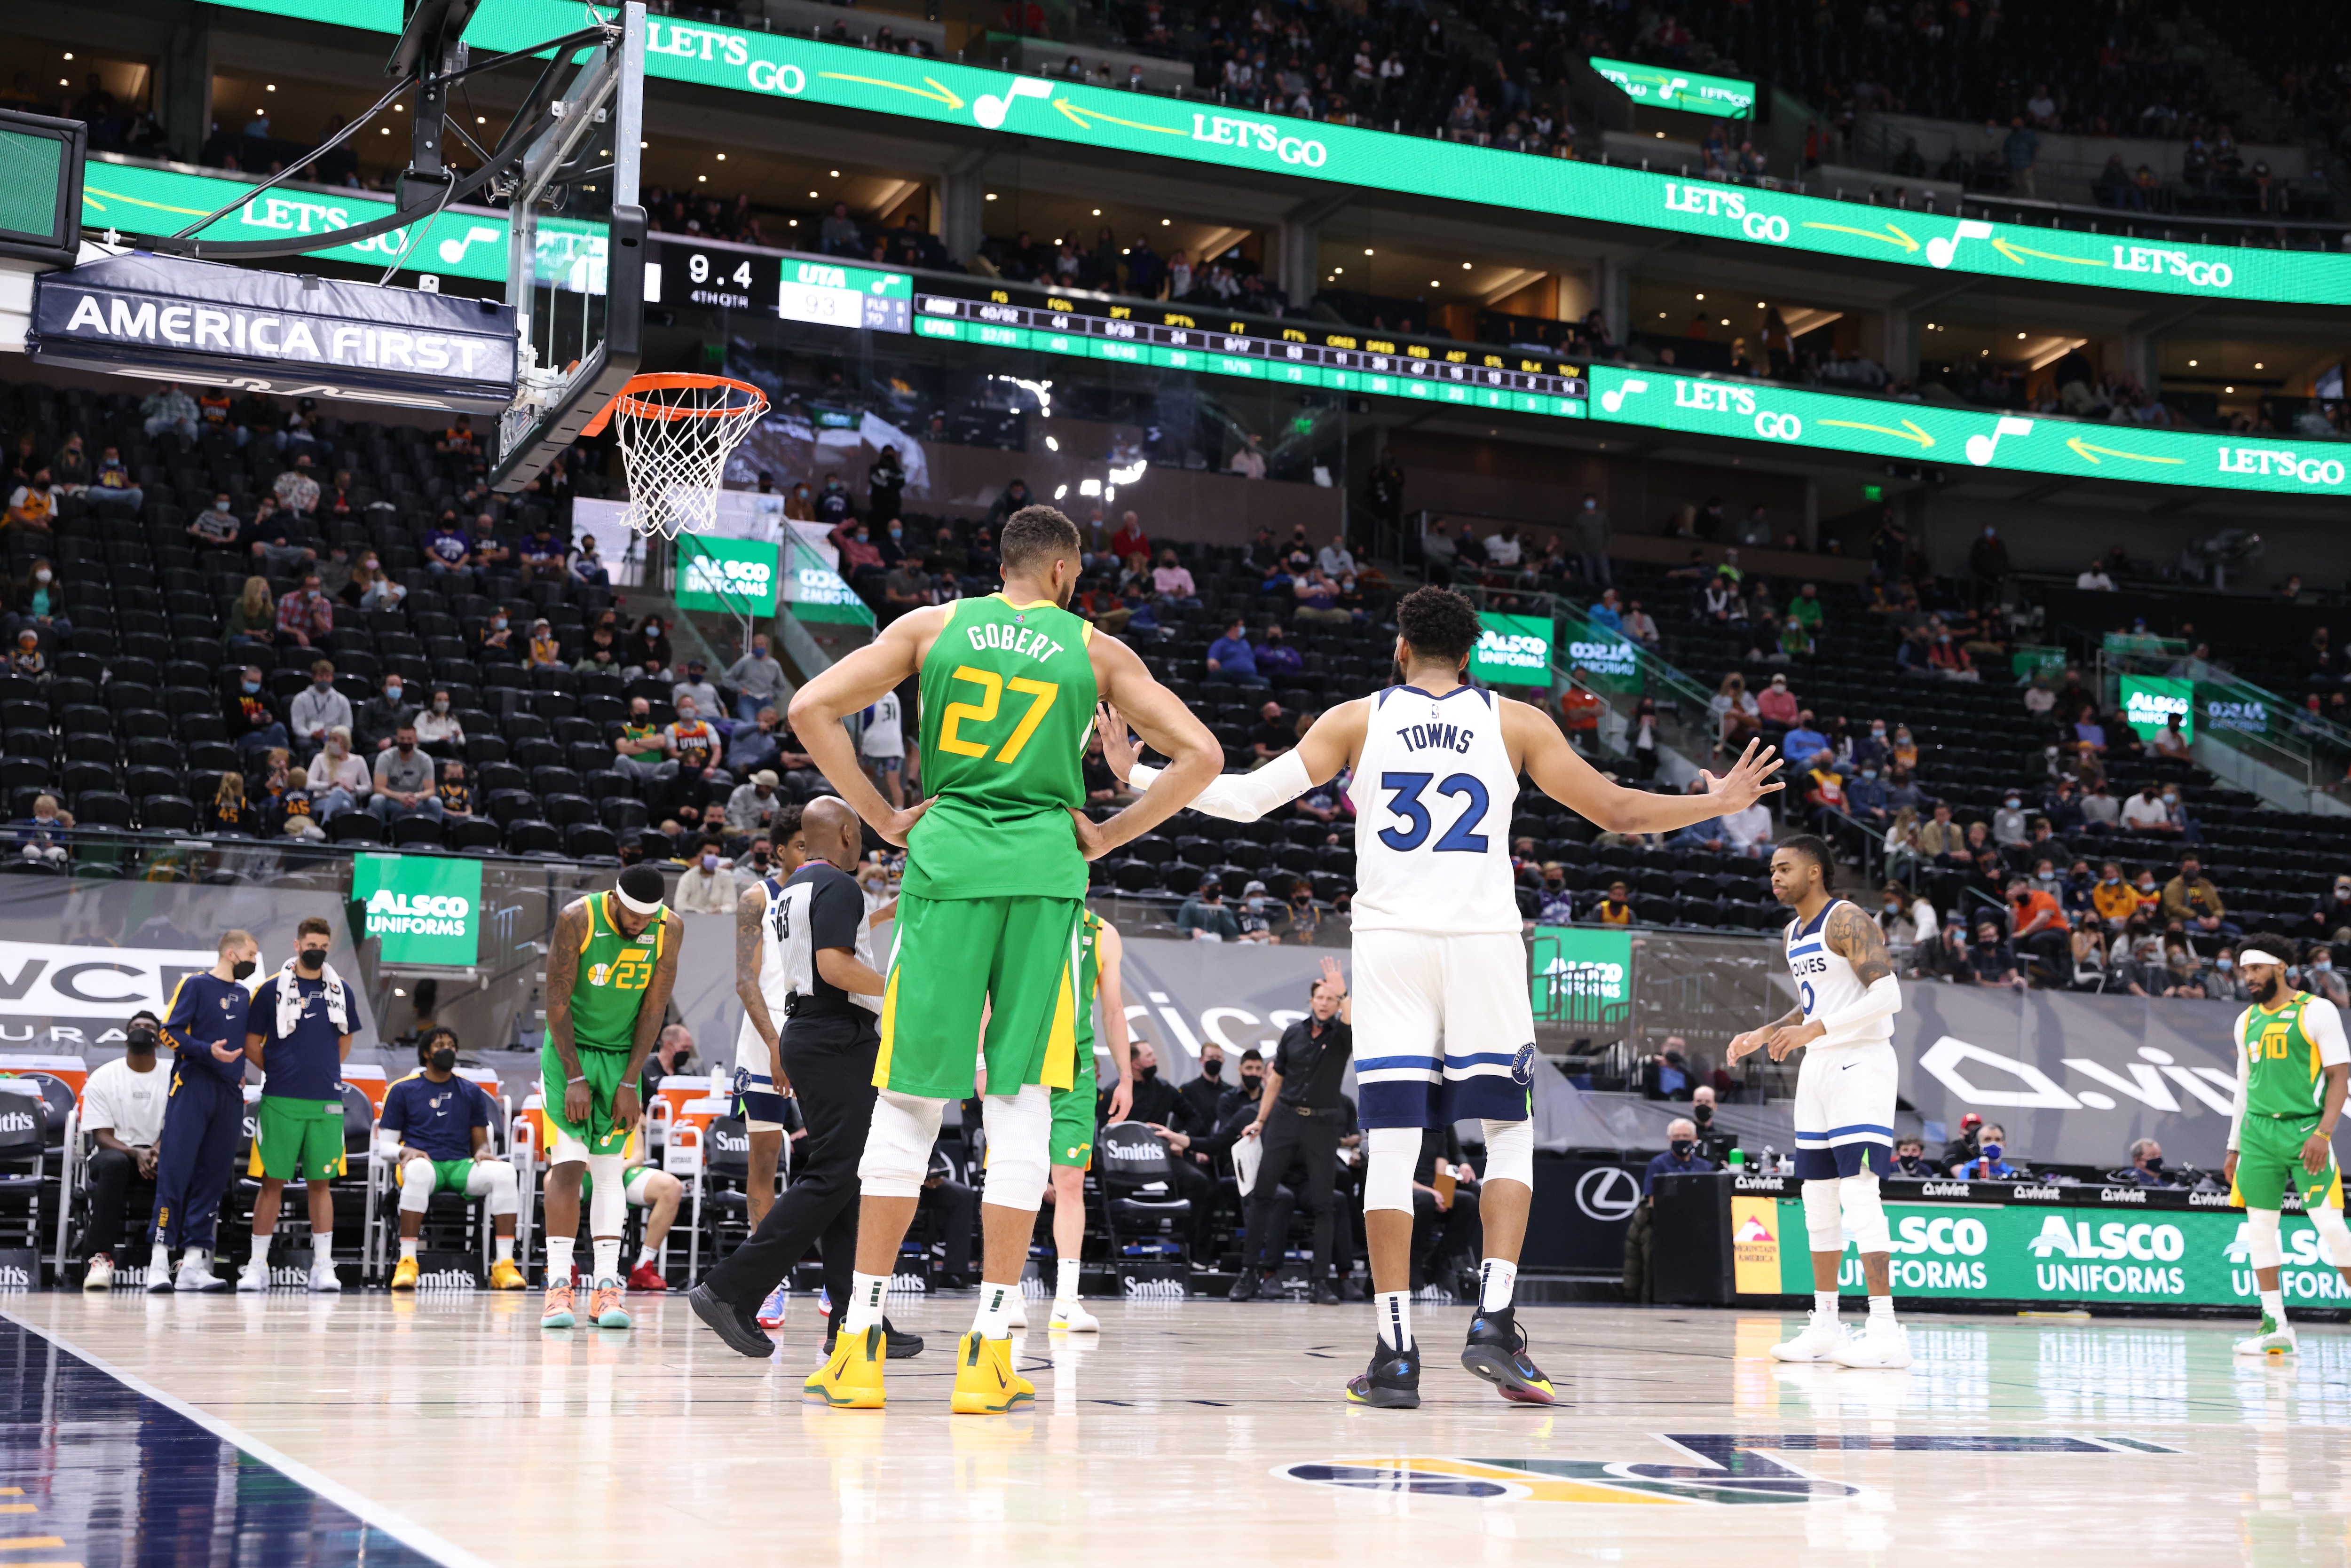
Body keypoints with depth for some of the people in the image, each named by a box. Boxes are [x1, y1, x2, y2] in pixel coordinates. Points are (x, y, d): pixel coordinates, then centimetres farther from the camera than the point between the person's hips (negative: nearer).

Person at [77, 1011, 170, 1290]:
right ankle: (100, 1255, -42)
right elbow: (102, 1136, -4)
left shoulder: (172, 1079, 5)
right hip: (114, 1152, -1)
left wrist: (157, 1153, -24)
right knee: (114, 1162, -39)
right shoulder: (103, 1078, 2)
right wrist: (137, 1154, -23)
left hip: (159, 1156, 1)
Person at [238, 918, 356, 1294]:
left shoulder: (341, 991, 11)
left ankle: (323, 1266, 7)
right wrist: (280, 1072, 2)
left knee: (321, 1182, 4)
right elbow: (252, 1044, 5)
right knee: (272, 1181, 0)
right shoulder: (271, 989, 1)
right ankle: (258, 1266, 6)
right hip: (280, 1103, -2)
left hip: (327, 1101, 2)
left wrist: (326, 1072, 12)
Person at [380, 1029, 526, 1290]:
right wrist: (405, 1153, -13)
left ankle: (504, 1264, -32)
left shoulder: (471, 1092, 21)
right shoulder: (403, 1090, 13)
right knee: (419, 1170, -42)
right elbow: (385, 1144, 10)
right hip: (421, 1161, -2)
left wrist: (482, 1152, -5)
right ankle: (407, 1262, -40)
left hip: (461, 1165, 3)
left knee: (504, 1171, -30)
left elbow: (481, 1141, 20)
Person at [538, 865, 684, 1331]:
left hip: (622, 1055, 2)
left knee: (610, 1170, 0)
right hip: (569, 1049, -2)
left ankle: (606, 1287, -1)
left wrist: (629, 1082, -8)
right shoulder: (577, 919, -19)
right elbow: (557, 1000, -14)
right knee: (568, 1163, -11)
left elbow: (653, 1008, -6)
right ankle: (558, 1285, -9)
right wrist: (575, 1078, -16)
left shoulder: (670, 929, -11)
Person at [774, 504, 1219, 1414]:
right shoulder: (1095, 651, 9)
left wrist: (882, 817, 7)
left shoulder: (934, 625, 9)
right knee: (1019, 1101, 2)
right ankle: (987, 1352, 1)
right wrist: (1107, 836, 9)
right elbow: (1200, 757, 5)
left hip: (946, 862, 1)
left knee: (909, 1099, 5)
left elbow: (811, 709, 1)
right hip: (1044, 873, 0)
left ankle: (859, 1345, 6)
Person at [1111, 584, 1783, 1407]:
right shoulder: (1515, 723, 7)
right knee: (1510, 1132, 12)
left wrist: (1141, 778, 15)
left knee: (1391, 1144, 1)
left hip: (1391, 944, 0)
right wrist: (1720, 803, 23)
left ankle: (1397, 1354, -2)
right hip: (1484, 944, 0)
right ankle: (1493, 1322, -2)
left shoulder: (1356, 720, 7)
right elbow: (1619, 812, 8)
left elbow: (1248, 798, 3)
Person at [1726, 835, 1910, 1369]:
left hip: (1861, 1062, -10)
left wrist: (1816, 1029, -29)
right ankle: (1825, 1325, 17)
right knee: (1818, 1195, 10)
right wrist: (1765, 1035, 14)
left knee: (1859, 1191, -17)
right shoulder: (1795, 933, 15)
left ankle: (1886, 1330, -17)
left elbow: (1888, 995, -22)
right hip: (1818, 1067, 10)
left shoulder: (1847, 920, -13)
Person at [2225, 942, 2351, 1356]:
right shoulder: (2247, 1022, 14)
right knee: (2259, 1228, 1)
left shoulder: (2317, 1012, -3)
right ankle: (2275, 1326, 5)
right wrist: (2234, 1147, 17)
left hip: (2305, 1131, -5)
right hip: (2258, 1132, 5)